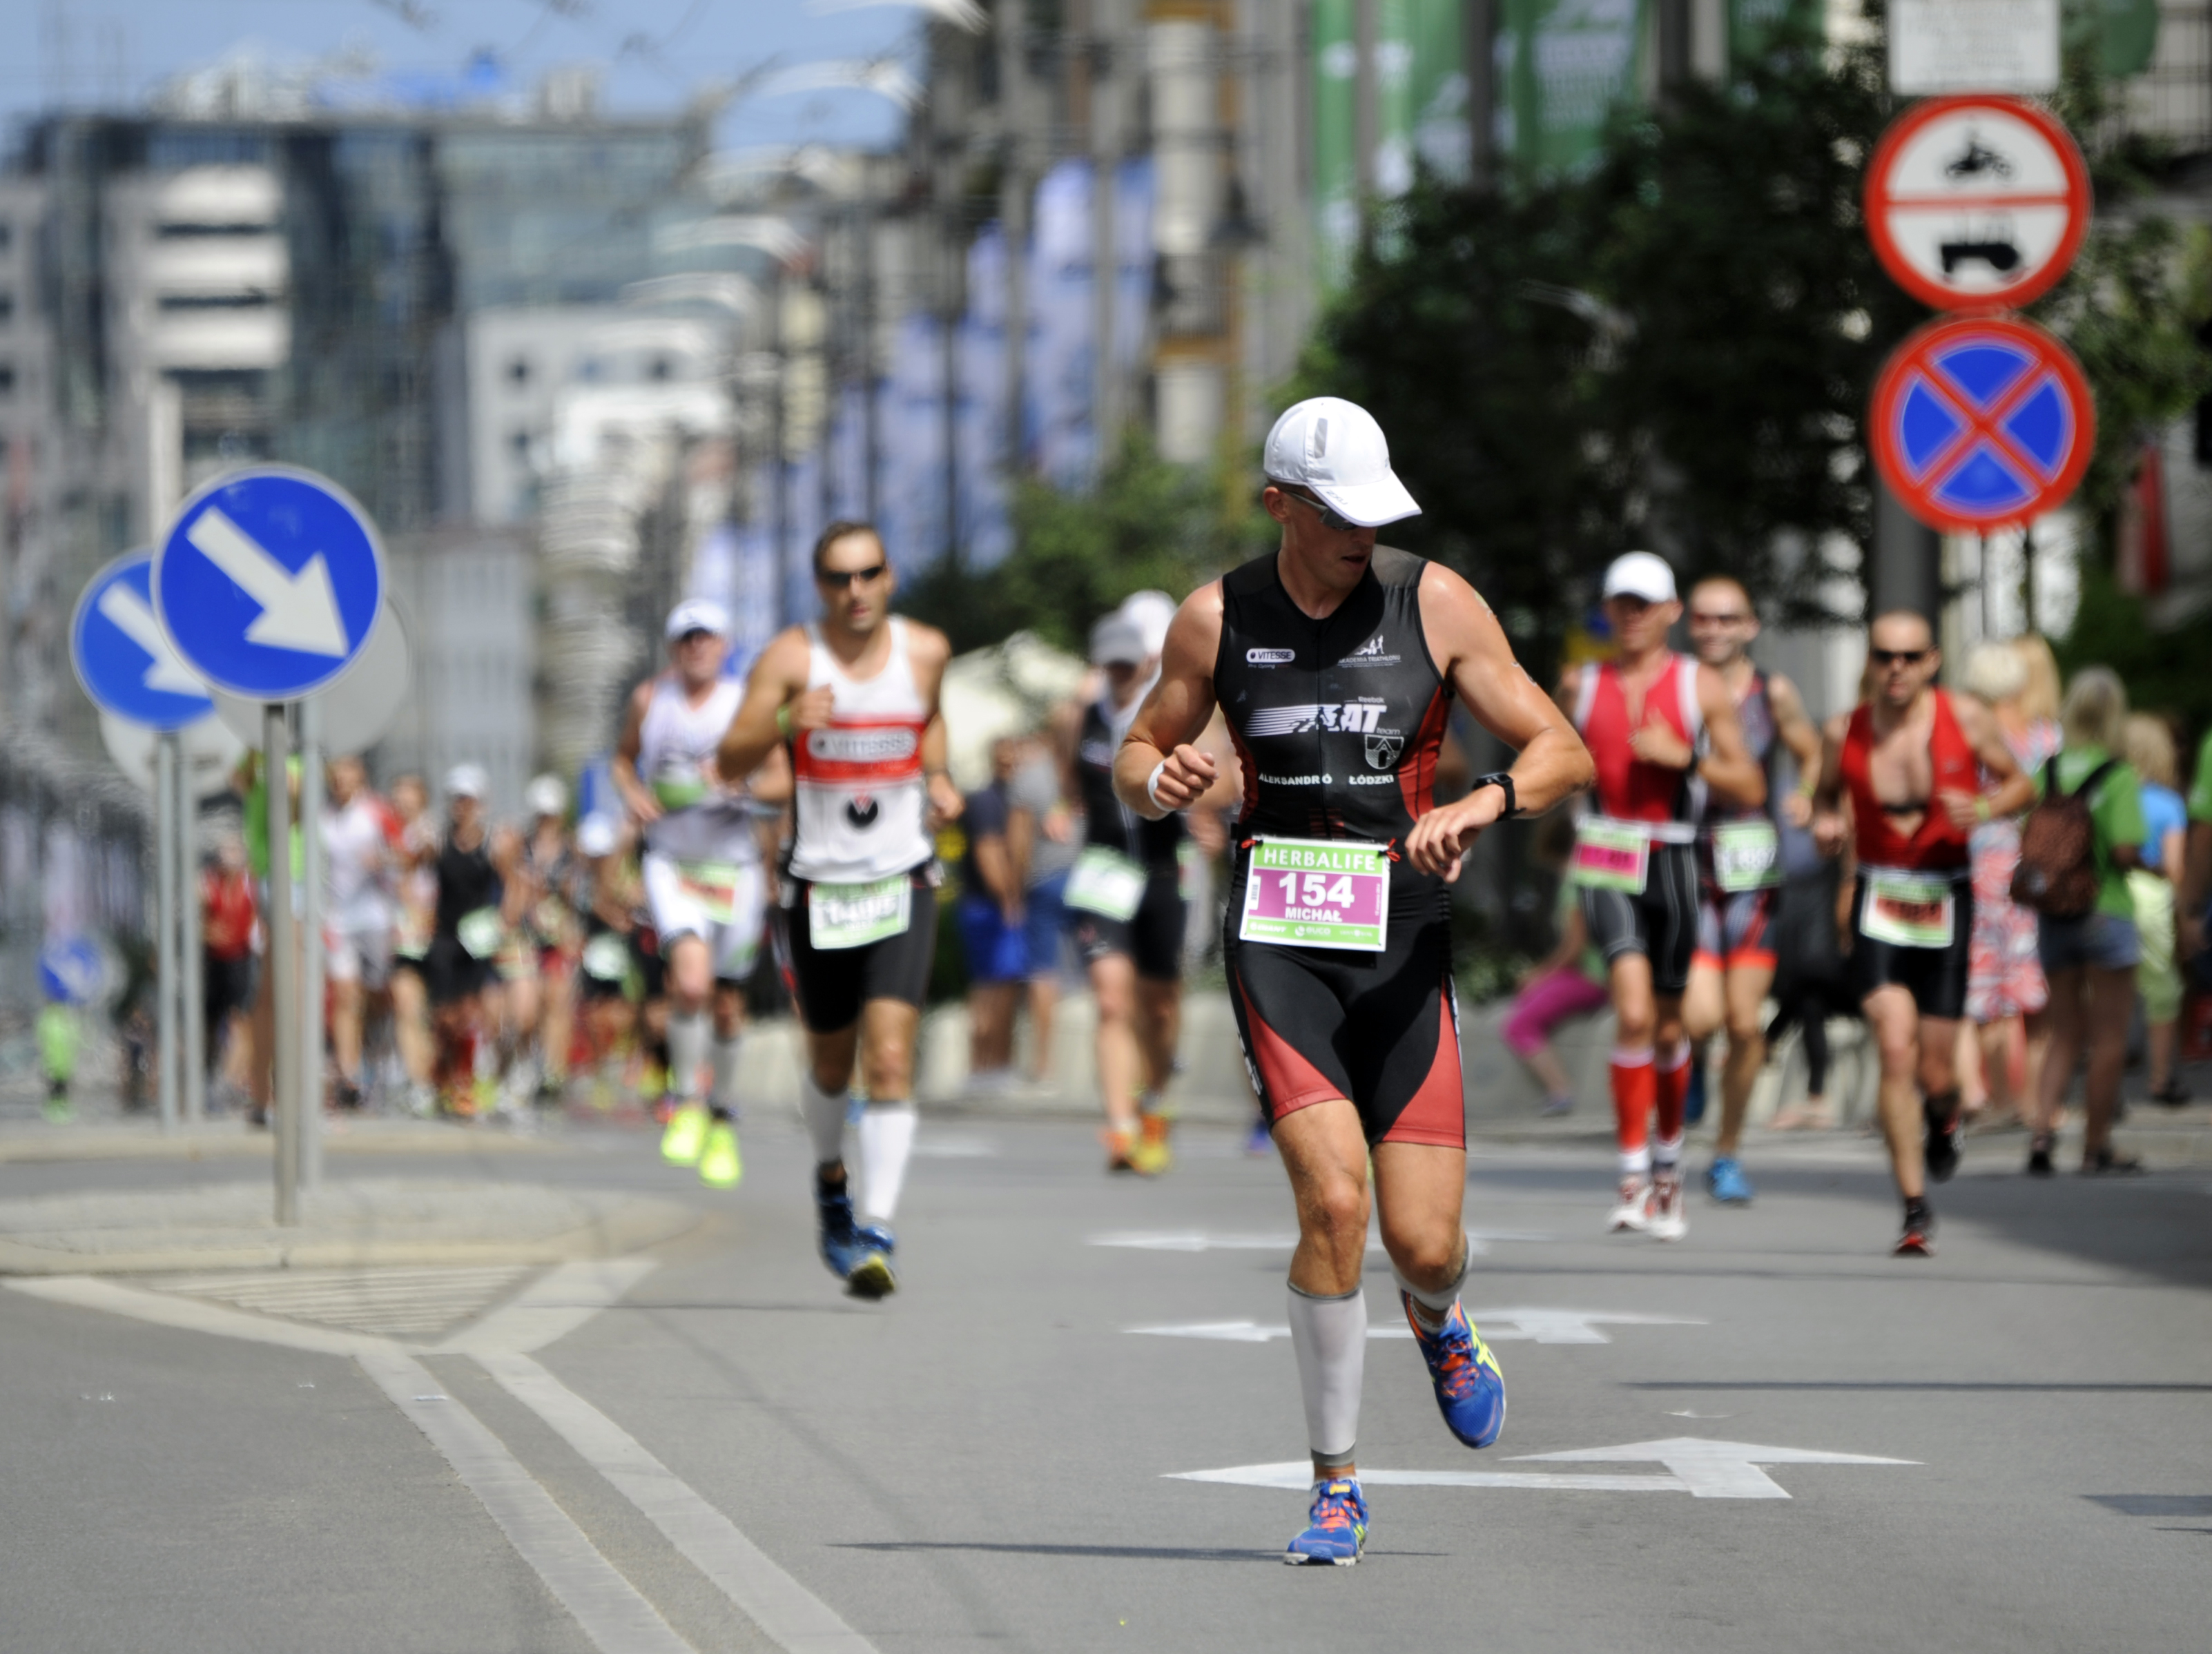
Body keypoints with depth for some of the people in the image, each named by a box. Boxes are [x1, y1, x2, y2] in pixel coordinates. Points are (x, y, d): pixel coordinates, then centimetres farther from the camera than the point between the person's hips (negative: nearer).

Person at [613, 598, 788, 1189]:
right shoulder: (650, 700, 2)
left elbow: (781, 778, 3)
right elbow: (624, 758, 18)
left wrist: (741, 786, -18)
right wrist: (632, 793, -4)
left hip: (733, 866, 1)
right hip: (671, 864, -1)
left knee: (727, 1003, 9)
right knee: (691, 978, -25)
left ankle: (722, 1119, 32)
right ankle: (685, 1102, -5)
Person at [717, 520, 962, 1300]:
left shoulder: (925, 650, 2)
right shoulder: (791, 658, -7)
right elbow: (731, 761, -13)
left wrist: (937, 778, 5)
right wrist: (785, 723, -31)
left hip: (902, 884, 0)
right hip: (817, 886, 0)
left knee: (890, 1060, -15)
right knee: (831, 1062, 15)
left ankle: (876, 1233, -18)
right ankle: (829, 1177, 46)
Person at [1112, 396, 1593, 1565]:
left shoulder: (1435, 604, 0)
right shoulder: (1216, 620, 2)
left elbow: (1563, 753, 1)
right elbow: (1135, 759, 15)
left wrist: (1480, 805, -19)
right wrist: (1158, 779, -9)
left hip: (1403, 940, 0)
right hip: (1277, 939, 0)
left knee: (1424, 1242, -4)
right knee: (1332, 1203, -18)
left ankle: (1439, 1327, 37)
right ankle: (1334, 1485, -3)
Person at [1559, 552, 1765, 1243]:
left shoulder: (1703, 688, 2)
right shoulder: (1580, 685, 7)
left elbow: (1751, 791, -1)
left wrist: (1686, 757, -14)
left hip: (1672, 861, 1)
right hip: (1606, 859, -1)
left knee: (1668, 1027, 11)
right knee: (1633, 1011, -19)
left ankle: (1668, 1162, 34)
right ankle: (1634, 1175, -16)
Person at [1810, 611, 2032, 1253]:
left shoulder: (1965, 719, -5)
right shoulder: (1845, 735, -3)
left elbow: (2020, 784, 7)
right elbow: (1826, 793, 16)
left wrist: (1983, 810, -14)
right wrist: (1824, 826, -7)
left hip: (1946, 902, 0)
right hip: (1878, 903, 0)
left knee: (1934, 1072, 4)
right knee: (1895, 1049, -17)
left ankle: (1942, 1117, 44)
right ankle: (1915, 1209, -11)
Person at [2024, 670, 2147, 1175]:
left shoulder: (2046, 773, 0)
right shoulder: (2119, 778, -13)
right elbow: (2126, 850, -21)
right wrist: (2142, 859, 0)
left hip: (2053, 918, 5)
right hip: (2106, 914, -5)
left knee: (2065, 1036, 14)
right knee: (2109, 1039, 7)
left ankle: (2043, 1128, -2)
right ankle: (2097, 1145, 11)